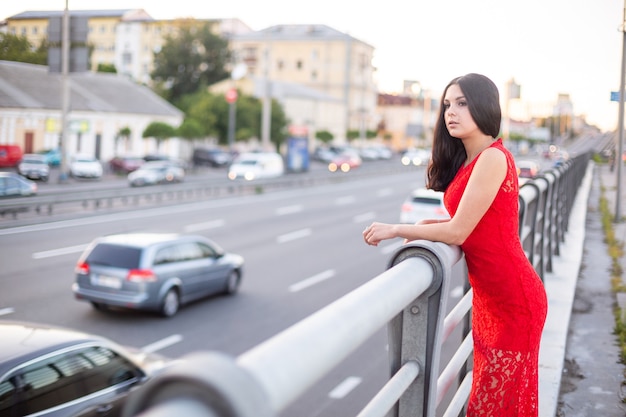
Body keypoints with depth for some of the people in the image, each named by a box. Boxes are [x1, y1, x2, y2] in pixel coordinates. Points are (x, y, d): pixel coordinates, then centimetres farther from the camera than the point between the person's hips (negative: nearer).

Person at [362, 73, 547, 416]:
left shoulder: (493, 157, -17)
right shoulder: (467, 160, 10)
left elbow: (457, 232, -19)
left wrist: (396, 230, -9)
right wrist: (429, 225, 2)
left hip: (512, 298, -9)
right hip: (488, 296, 9)